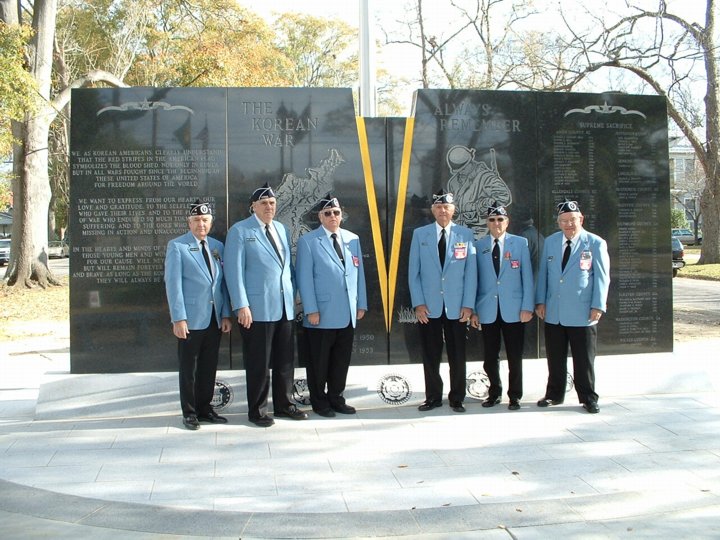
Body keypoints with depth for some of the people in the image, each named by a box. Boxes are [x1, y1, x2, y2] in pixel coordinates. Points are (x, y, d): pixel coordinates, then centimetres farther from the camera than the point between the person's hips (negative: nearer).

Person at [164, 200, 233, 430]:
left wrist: (226, 315, 6)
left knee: (209, 367, 11)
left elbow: (223, 283, 12)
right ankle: (189, 413, 15)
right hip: (191, 319, -5)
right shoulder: (176, 246, -3)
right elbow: (173, 284, -8)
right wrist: (178, 318, -13)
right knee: (188, 368, 4)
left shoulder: (217, 246, 11)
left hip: (215, 319, 5)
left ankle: (205, 408, 23)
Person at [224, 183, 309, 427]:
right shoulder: (239, 231, -3)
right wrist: (242, 306, -15)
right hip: (256, 309, -6)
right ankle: (257, 410, 14)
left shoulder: (282, 230, 15)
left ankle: (283, 404, 24)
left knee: (285, 360, 11)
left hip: (284, 307, 6)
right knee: (259, 363, 1)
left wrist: (293, 295, 12)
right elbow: (234, 270, -9)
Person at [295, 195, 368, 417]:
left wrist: (361, 304, 8)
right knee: (319, 362, 5)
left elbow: (359, 273, 13)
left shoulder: (353, 239, 12)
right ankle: (319, 402, 18)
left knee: (342, 361, 10)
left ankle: (336, 399, 23)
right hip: (322, 314, -4)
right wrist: (311, 310, -12)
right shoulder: (308, 241, -1)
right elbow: (305, 278, -6)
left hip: (348, 315, 4)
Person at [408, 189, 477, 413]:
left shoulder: (465, 234, 4)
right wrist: (418, 303, -4)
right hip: (429, 307, 0)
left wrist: (468, 304, -4)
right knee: (431, 356, 5)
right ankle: (433, 397, 18)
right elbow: (413, 272, 3)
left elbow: (471, 272, 2)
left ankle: (457, 398, 19)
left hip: (456, 307, 0)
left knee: (457, 356, 6)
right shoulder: (420, 234, 5)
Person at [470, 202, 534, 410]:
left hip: (513, 310, -1)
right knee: (490, 356, 7)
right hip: (487, 311, 1)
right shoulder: (478, 246, 7)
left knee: (515, 356, 4)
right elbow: (474, 279, 7)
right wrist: (473, 310, 3)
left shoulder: (520, 243, 4)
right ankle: (494, 393, 24)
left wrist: (527, 307, -5)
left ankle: (515, 395, 18)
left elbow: (527, 277, 2)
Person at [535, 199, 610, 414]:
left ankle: (588, 398, 17)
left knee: (584, 360, 4)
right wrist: (540, 301, 6)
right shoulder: (550, 242, 11)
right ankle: (554, 394, 24)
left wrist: (598, 306, -9)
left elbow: (601, 277, -3)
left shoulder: (595, 244, -1)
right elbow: (543, 273, 13)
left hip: (582, 314, -3)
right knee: (555, 359, 11)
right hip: (553, 313, 4)